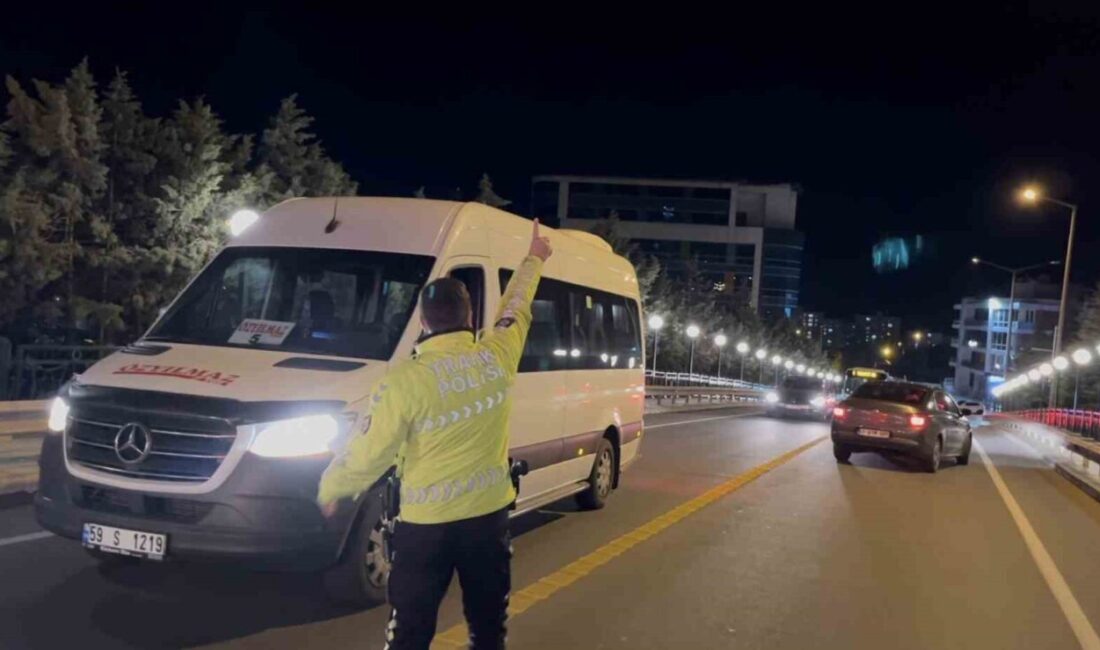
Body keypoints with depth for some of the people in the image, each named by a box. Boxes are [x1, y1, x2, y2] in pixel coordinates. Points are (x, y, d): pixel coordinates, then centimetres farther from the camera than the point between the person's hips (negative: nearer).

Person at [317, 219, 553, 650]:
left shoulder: (407, 379, -18)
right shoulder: (498, 356, -7)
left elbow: (367, 453, -13)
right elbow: (516, 307, 13)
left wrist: (329, 488, 6)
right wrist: (534, 259, 31)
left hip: (427, 523, -4)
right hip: (489, 514, 4)